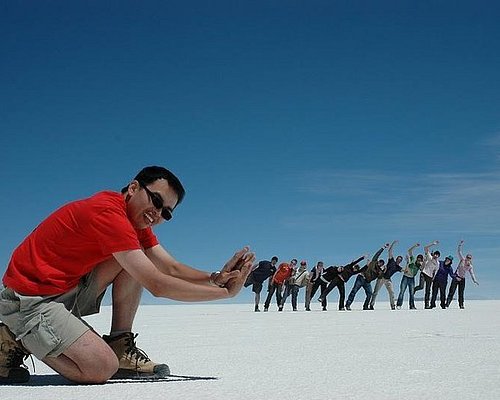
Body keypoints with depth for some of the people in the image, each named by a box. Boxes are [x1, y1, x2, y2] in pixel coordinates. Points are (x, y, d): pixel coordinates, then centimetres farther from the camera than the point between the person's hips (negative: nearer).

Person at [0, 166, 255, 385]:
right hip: (28, 299, -10)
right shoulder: (108, 214, -24)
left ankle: (120, 347, 0)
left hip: (68, 291, 10)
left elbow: (172, 269, 1)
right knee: (103, 369, -22)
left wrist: (216, 278, -16)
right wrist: (226, 291, -21)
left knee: (136, 263, -1)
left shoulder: (136, 220, 8)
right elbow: (157, 285, -26)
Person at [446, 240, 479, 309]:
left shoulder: (470, 267, 5)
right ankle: (448, 302, -12)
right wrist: (460, 245, -16)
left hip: (462, 279, 3)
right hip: (456, 277, -3)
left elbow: (472, 274, 2)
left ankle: (461, 304, 10)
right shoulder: (462, 260, -2)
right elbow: (459, 252, -6)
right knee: (452, 291, -9)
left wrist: (474, 280, -13)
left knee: (461, 292, 4)